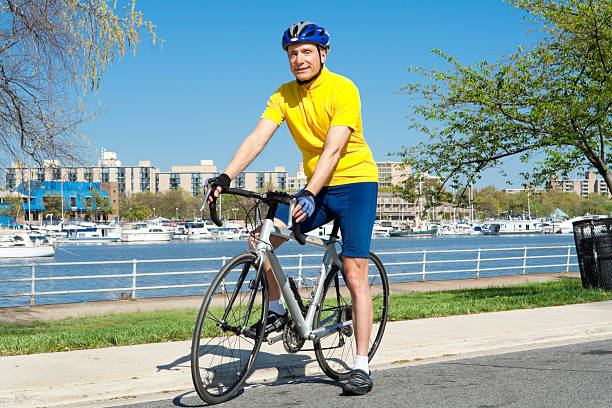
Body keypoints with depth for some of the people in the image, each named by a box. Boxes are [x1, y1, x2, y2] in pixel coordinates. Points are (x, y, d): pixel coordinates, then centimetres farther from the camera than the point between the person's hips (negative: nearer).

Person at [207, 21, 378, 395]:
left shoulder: (343, 90, -17)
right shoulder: (284, 95, 0)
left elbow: (333, 149, -27)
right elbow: (257, 138, -9)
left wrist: (309, 195, -39)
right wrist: (225, 177, -23)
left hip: (356, 183, -5)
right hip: (316, 188, 6)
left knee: (355, 276, -10)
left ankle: (362, 367, -3)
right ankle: (279, 311, 9)